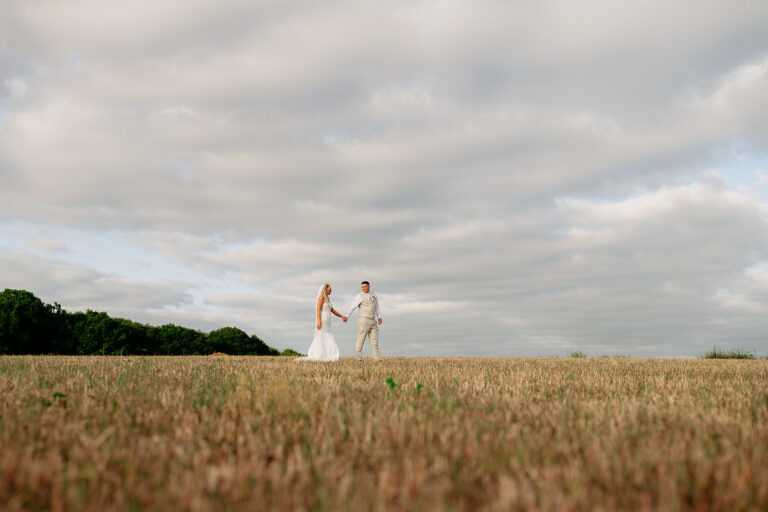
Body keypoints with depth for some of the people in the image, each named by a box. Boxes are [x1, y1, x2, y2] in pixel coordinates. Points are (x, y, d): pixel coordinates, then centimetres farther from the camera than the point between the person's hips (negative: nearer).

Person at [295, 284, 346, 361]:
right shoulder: (321, 297, -9)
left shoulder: (327, 299, 19)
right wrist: (319, 321, -25)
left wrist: (342, 316, 20)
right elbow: (318, 310, -17)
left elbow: (333, 310, 23)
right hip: (322, 321, -9)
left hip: (326, 323, 9)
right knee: (320, 340, -10)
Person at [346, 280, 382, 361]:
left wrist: (379, 317, 3)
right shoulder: (360, 296, -4)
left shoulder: (374, 296, 15)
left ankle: (376, 357, 4)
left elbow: (377, 308, 19)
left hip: (373, 321, 6)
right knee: (361, 339, -7)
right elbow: (352, 307, -11)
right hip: (363, 320, -6)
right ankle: (358, 357, -3)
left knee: (374, 340, 2)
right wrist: (346, 316, -23)